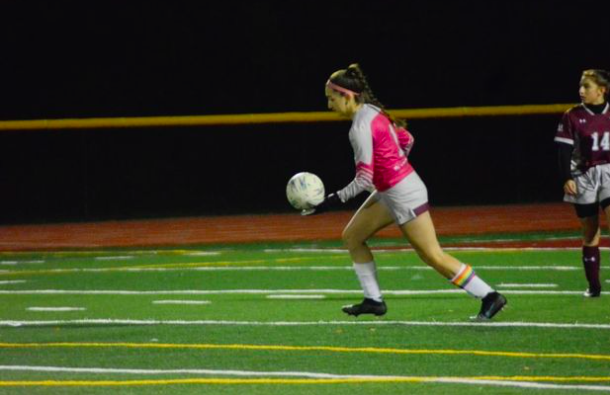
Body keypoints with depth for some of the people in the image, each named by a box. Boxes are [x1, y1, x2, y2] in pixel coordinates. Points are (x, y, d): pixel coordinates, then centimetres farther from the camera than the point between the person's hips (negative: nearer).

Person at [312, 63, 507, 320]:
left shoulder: (360, 128, -22)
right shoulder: (373, 111, 5)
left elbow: (364, 180, -25)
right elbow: (407, 140, 17)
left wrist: (334, 200, -20)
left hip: (402, 195, -10)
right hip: (389, 192, 10)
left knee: (434, 257, -4)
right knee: (351, 236, 14)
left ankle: (489, 297, 2)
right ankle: (373, 300, 17)